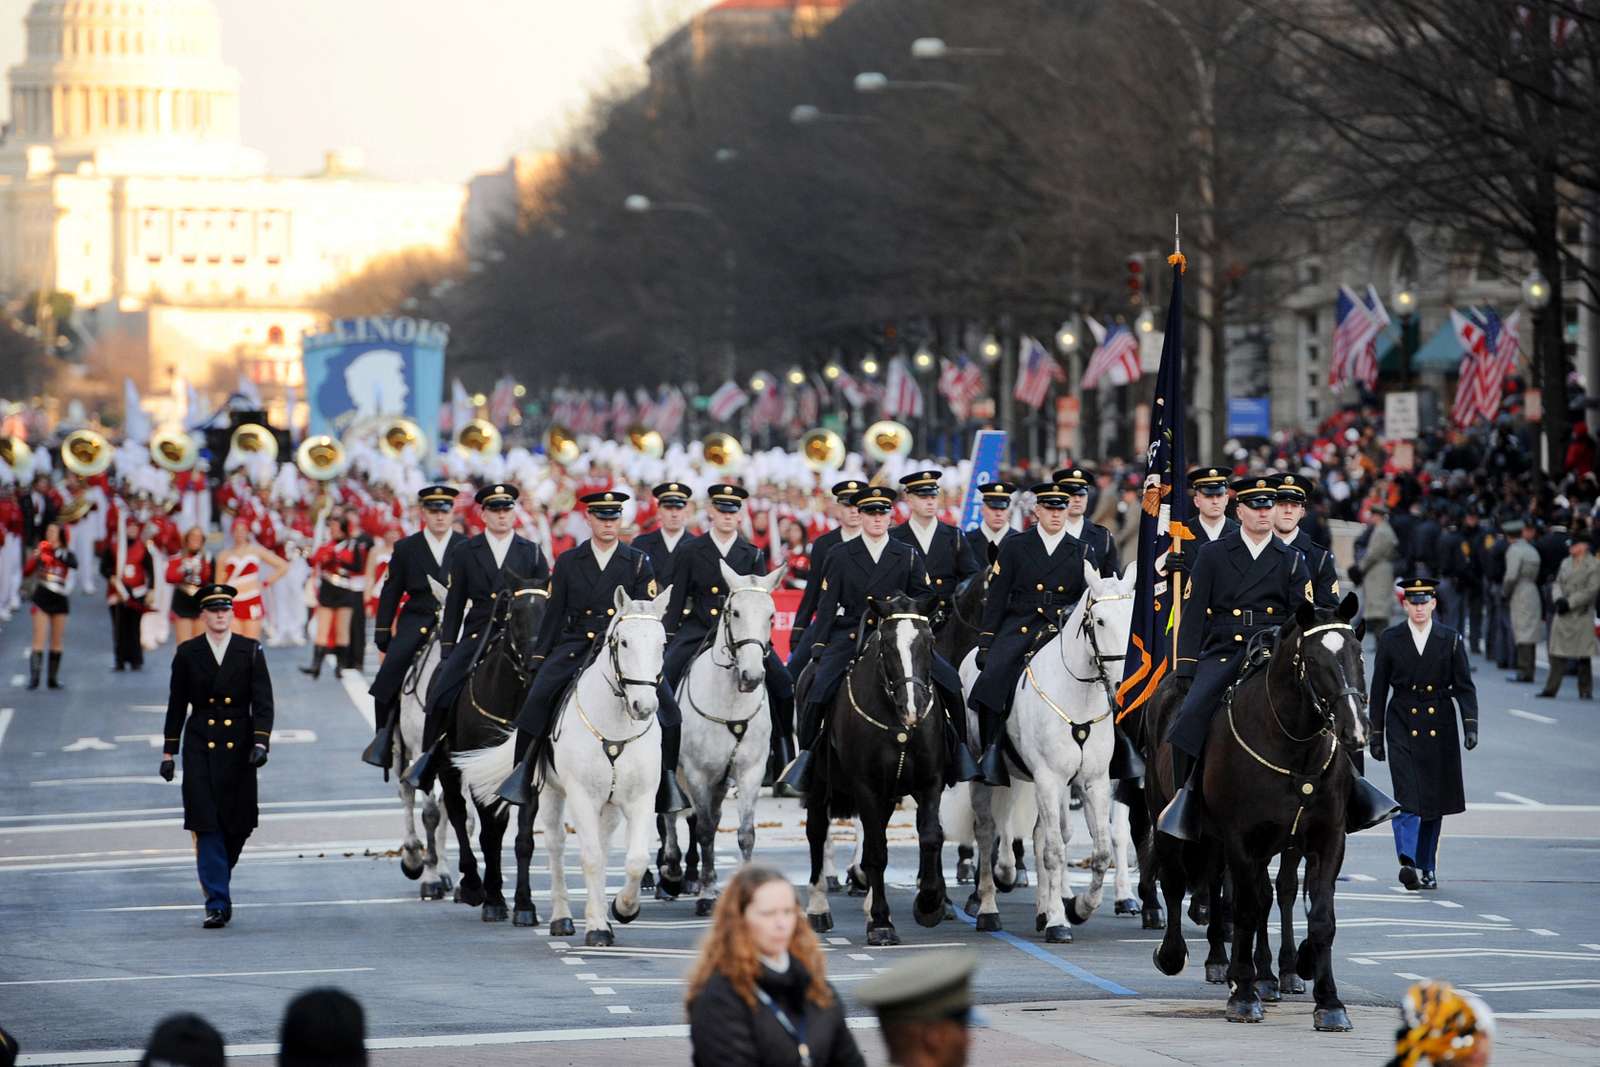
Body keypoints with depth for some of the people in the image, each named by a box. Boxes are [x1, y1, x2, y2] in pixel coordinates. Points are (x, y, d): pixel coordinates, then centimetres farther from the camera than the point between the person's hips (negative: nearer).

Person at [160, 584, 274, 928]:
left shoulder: (250, 651, 3)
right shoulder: (187, 653, 4)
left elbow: (263, 702, -2)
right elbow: (177, 705, 9)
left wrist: (261, 743, -15)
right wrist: (168, 752, 8)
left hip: (238, 748, 1)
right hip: (200, 748, -1)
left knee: (237, 823, 5)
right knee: (206, 825, -9)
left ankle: (217, 882, 32)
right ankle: (217, 903, -8)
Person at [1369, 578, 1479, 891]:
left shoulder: (1451, 640, 4)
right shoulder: (1390, 639, 3)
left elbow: (1464, 686, 2)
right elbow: (1379, 689, 6)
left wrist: (1470, 725, -11)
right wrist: (1376, 733, 5)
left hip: (1439, 729, 2)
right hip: (1402, 727, -2)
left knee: (1434, 801, 8)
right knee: (1407, 797, -16)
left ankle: (1427, 869, 18)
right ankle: (1408, 863, -26)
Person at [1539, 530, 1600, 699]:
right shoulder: (1566, 563, 13)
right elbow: (1558, 583, 14)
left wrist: (1569, 603, -14)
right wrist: (1558, 599, -7)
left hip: (1582, 615, -5)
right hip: (1562, 615, 5)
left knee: (1583, 656, -1)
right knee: (1557, 653, 2)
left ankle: (1585, 691, 9)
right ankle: (1551, 688, 6)